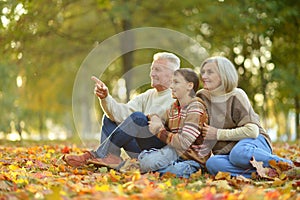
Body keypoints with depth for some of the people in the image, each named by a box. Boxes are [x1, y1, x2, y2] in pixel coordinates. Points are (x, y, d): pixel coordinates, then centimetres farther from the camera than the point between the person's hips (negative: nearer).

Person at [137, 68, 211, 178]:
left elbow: (183, 143, -21)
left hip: (193, 159, -8)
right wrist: (155, 119, -6)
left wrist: (159, 131, -11)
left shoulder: (196, 108, -14)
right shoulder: (174, 107, 11)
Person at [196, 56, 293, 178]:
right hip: (226, 152, 4)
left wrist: (218, 134, -14)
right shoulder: (201, 96, 9)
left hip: (254, 142, -4)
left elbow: (252, 131, -16)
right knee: (212, 164, -33)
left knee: (238, 154, -42)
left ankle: (287, 165, -22)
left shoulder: (236, 96, -6)